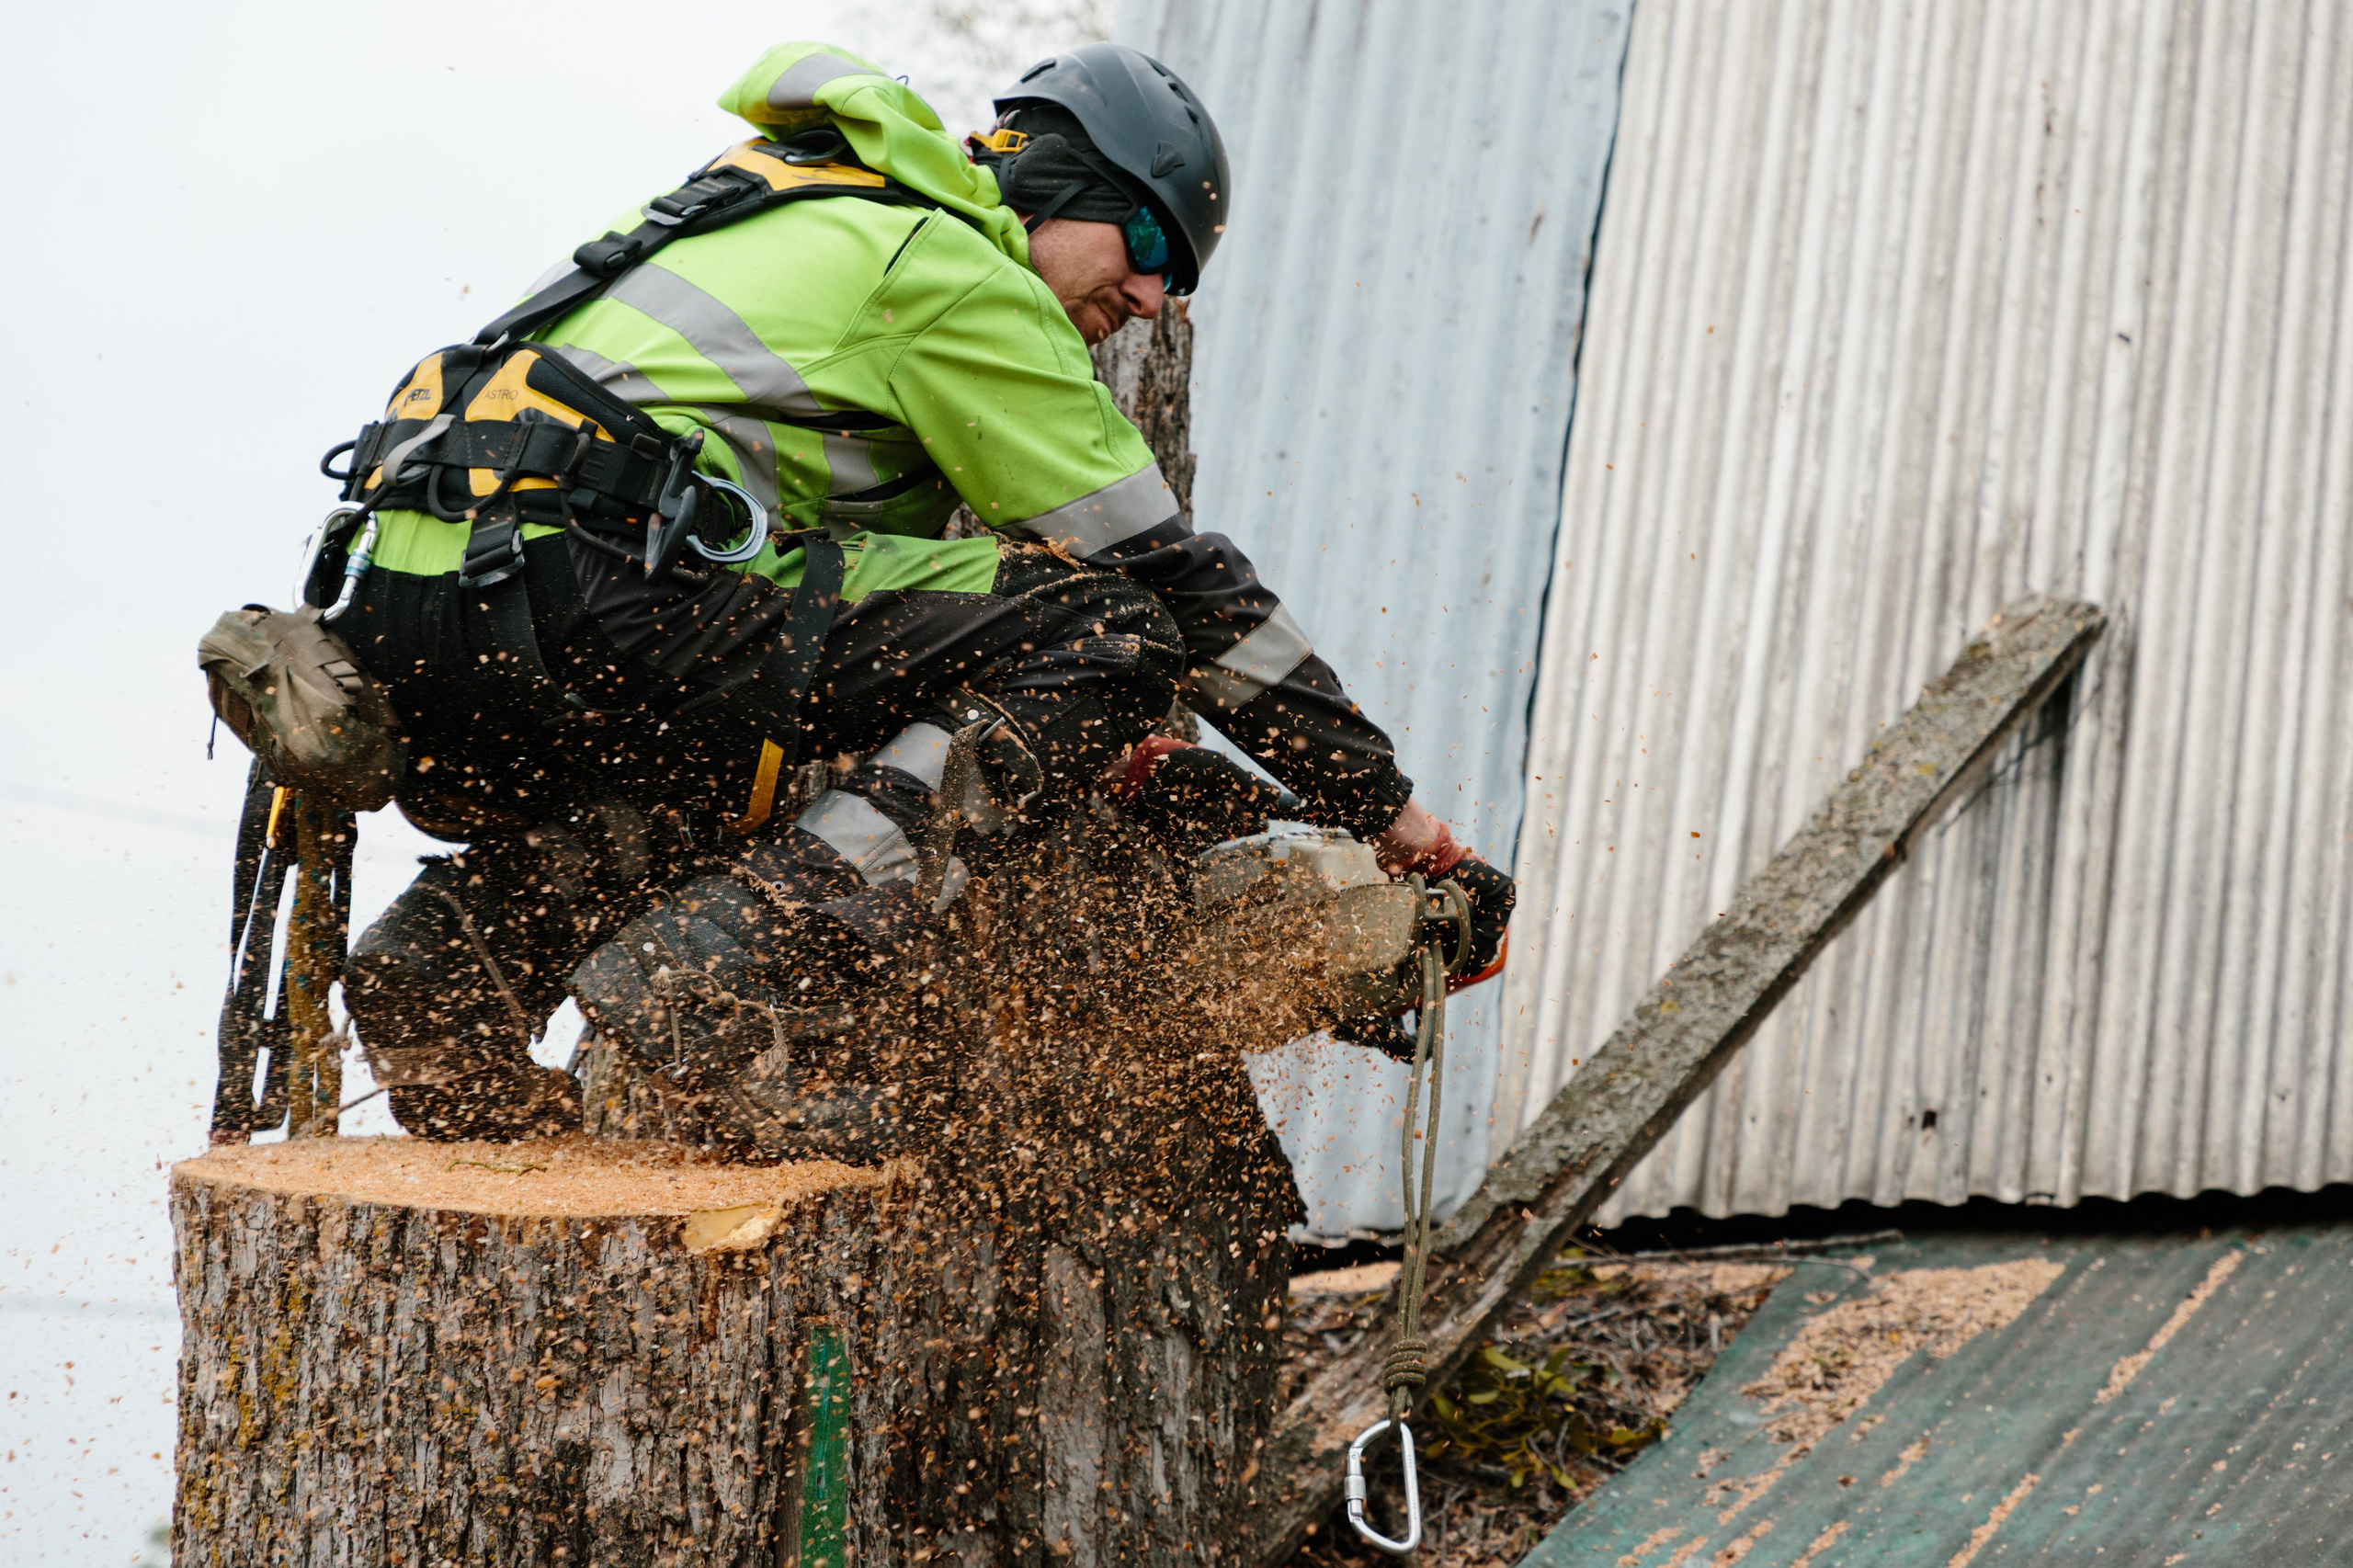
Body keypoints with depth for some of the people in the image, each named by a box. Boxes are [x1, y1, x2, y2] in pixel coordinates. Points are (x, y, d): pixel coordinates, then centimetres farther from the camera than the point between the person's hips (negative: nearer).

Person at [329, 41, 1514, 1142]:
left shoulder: (815, 224, 32)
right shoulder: (955, 274, 4)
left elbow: (898, 567, 37)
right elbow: (1164, 568, 4)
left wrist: (1084, 747, 31)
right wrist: (1387, 808, 11)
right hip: (573, 588, -9)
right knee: (1106, 634, -5)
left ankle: (453, 947, 13)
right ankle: (718, 954, -15)